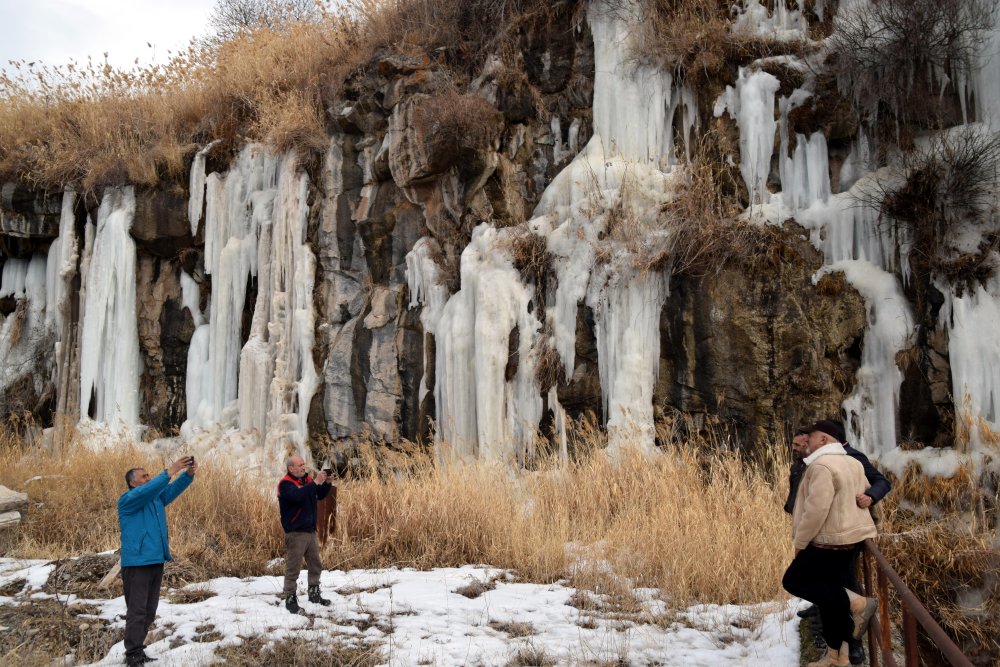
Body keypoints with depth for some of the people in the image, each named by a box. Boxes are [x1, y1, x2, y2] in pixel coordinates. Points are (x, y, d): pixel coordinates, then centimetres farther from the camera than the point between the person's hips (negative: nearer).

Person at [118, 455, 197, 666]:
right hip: (137, 563, -8)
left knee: (149, 611, 12)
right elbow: (148, 490, -24)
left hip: (156, 561, 8)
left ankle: (137, 650, 21)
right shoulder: (127, 500, -8)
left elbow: (173, 489, 6)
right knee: (137, 610, -7)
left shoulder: (156, 497, 15)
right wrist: (170, 471, -29)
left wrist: (188, 473, -13)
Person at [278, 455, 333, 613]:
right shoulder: (285, 484, -13)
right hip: (295, 533, -8)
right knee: (293, 568, -2)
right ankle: (290, 598, 8)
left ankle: (314, 595, 28)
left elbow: (320, 495, 16)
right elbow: (298, 495, -32)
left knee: (316, 565, 15)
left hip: (310, 531, 8)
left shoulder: (307, 479, 10)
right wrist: (315, 482, -29)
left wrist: (327, 483, -2)